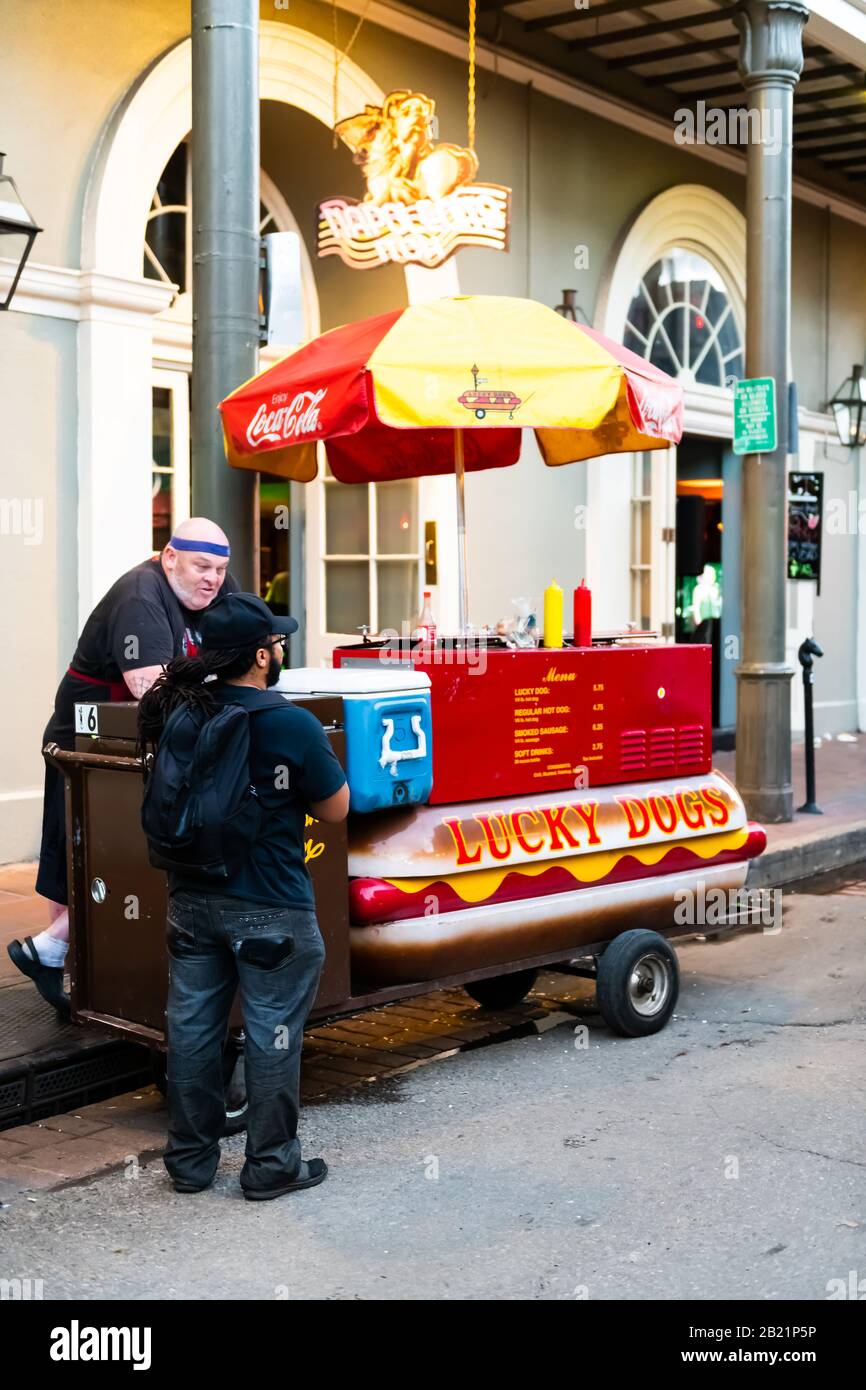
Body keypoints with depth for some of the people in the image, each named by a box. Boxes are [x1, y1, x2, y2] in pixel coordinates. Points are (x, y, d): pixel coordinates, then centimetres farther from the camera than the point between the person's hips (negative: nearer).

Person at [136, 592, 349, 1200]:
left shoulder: (178, 713, -2)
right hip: (269, 909, -5)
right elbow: (336, 808, -6)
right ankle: (272, 1163, 19)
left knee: (192, 1027, 15)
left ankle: (190, 1160, 28)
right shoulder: (293, 726, -18)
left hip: (192, 900, 6)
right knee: (272, 1034, 8)